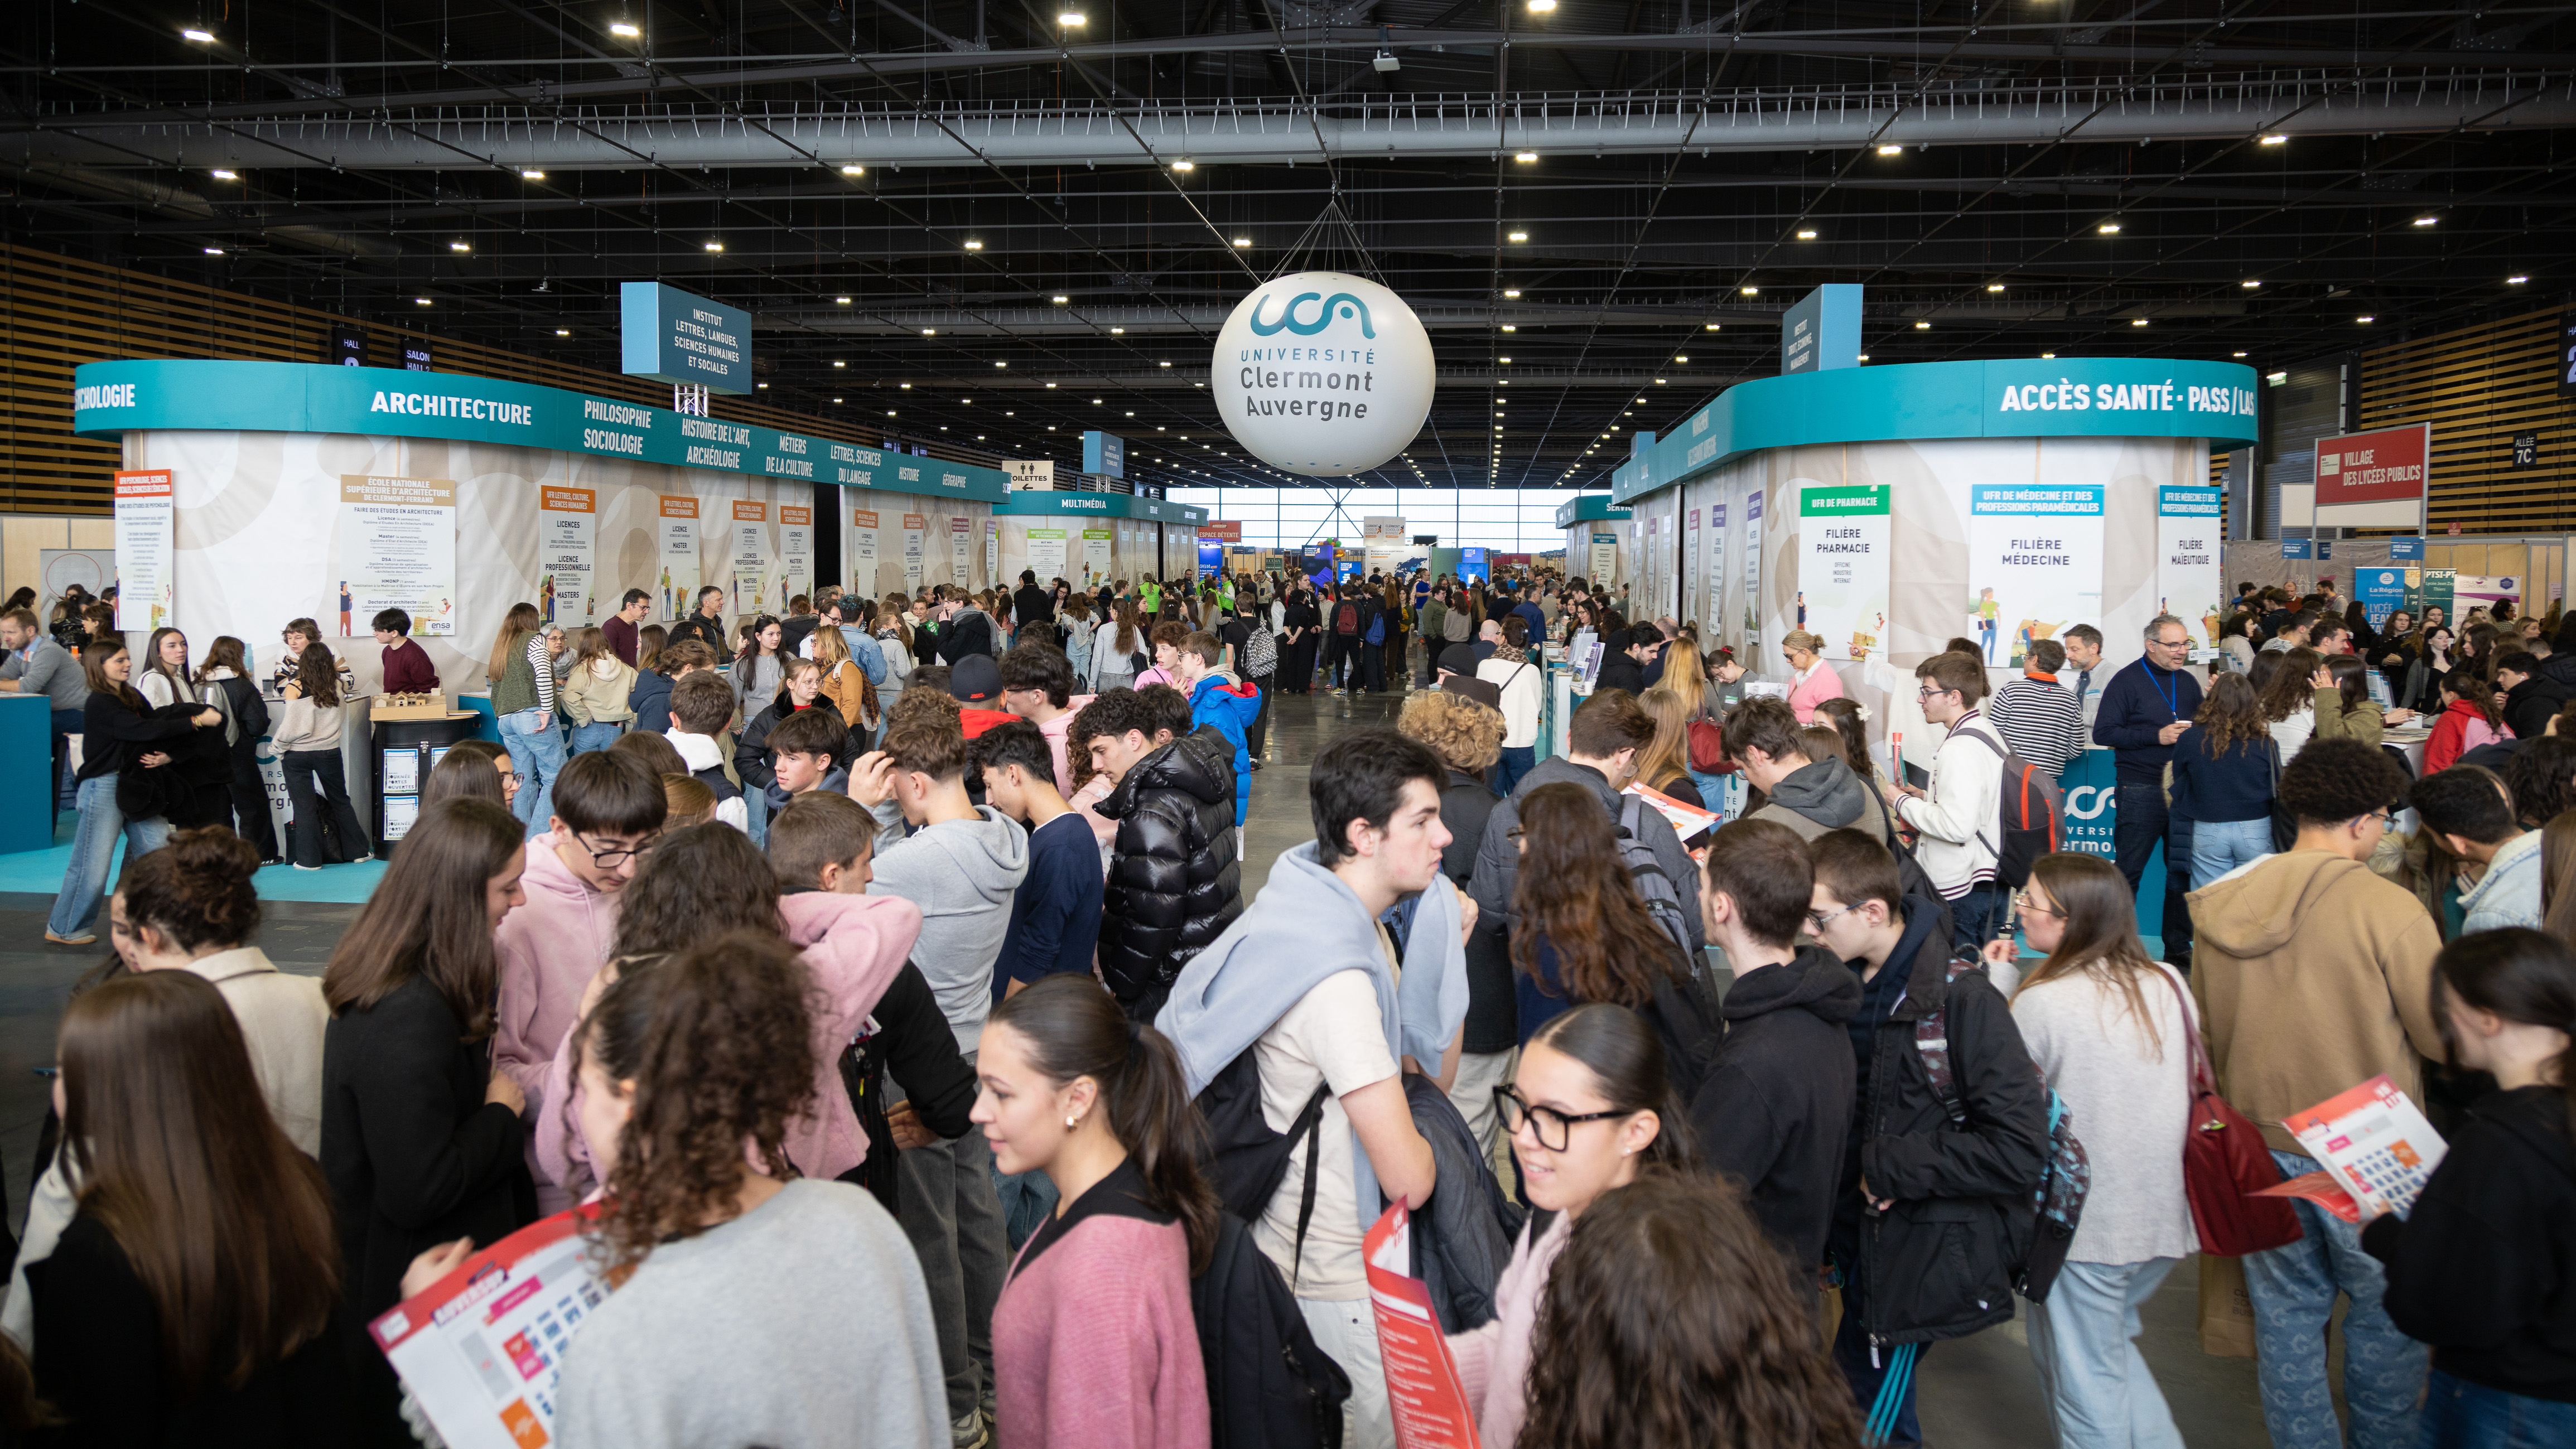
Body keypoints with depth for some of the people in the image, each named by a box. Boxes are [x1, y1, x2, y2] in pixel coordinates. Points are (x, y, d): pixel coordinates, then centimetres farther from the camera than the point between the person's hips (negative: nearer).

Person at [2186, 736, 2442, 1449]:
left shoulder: (2223, 909, -2)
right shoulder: (2388, 908, -19)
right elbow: (2445, 1036, -12)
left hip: (2259, 1144, 4)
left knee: (2286, 1312, 16)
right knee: (2385, 1309, 15)